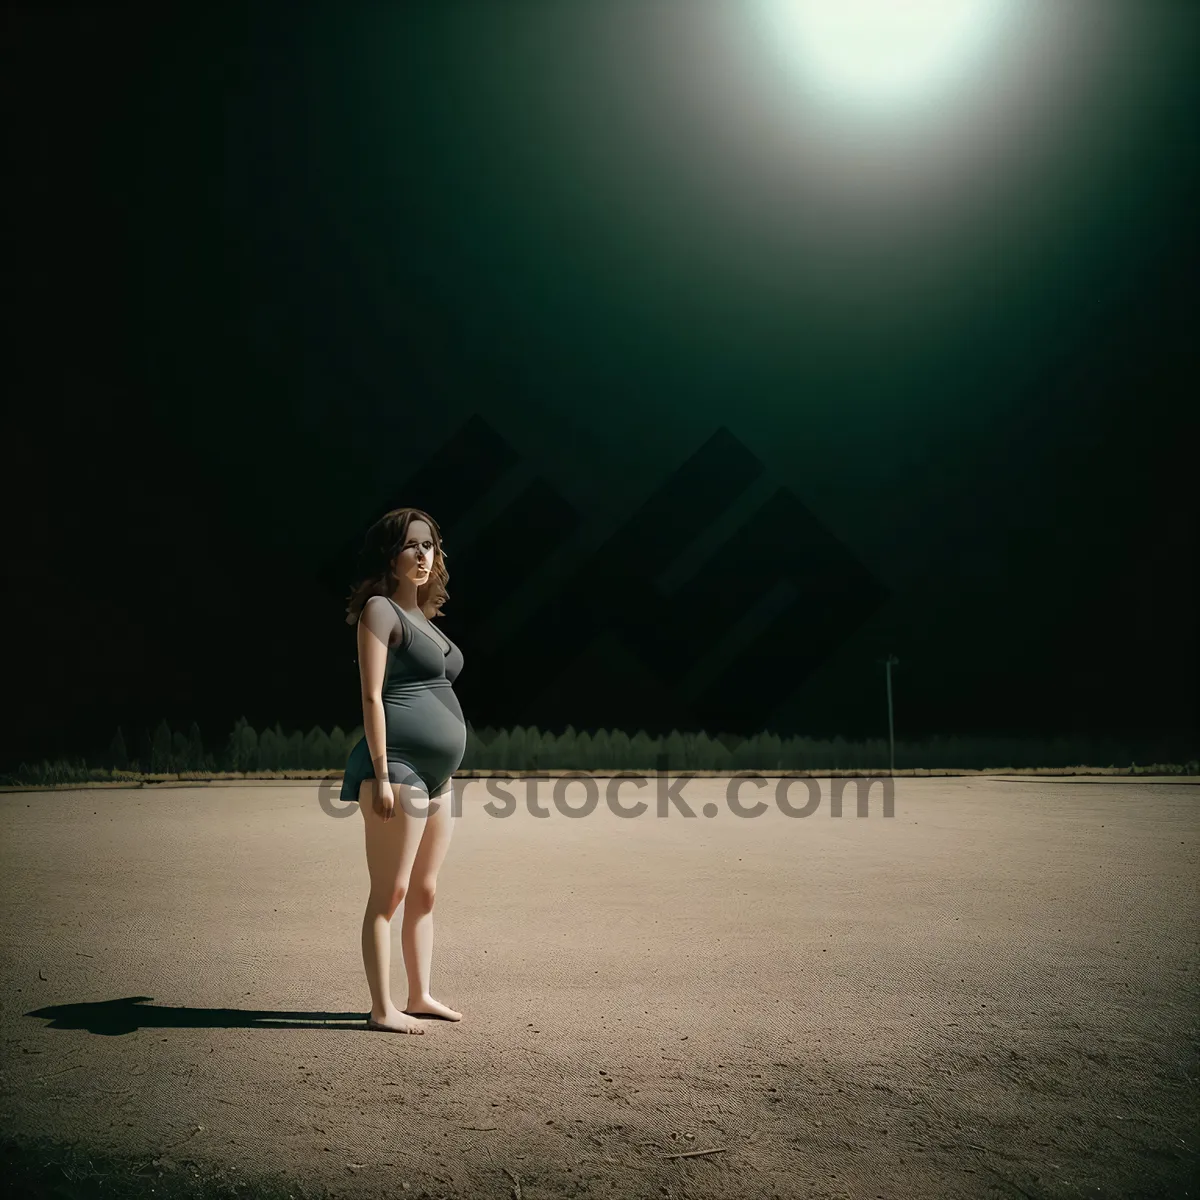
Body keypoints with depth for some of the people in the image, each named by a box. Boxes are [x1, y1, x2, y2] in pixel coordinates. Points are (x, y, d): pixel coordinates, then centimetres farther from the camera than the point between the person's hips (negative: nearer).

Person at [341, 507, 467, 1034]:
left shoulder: (422, 616, 20)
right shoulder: (379, 609, -5)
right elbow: (372, 696, -12)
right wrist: (381, 775, -18)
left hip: (436, 773, 9)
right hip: (397, 768, -9)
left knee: (424, 891, 13)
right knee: (389, 892, -4)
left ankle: (420, 996, 23)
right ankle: (382, 1009, 2)